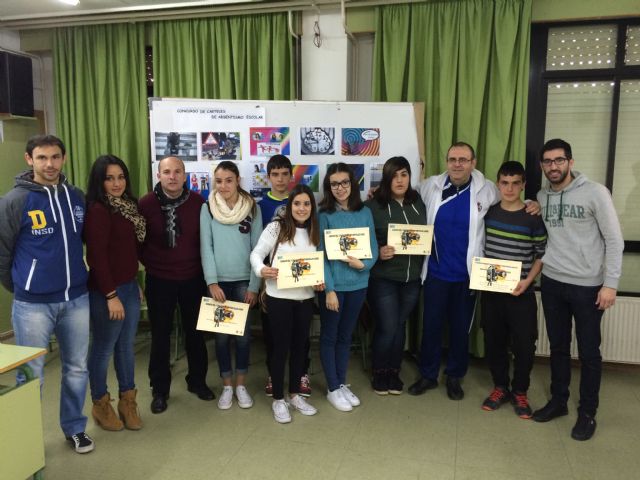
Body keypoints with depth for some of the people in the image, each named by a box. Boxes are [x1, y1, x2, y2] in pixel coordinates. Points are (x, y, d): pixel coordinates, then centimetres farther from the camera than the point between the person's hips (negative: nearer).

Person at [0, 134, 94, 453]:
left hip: (76, 299, 4)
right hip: (32, 304, -4)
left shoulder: (77, 197, 4)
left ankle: (74, 427, 32)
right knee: (31, 375, 8)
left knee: (77, 369, 14)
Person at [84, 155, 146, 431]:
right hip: (106, 291, -8)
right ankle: (100, 405, 26)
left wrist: (134, 283, 15)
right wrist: (111, 295, -19)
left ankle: (127, 401, 29)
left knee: (126, 346, 16)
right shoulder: (98, 210, -16)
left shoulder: (128, 206, 9)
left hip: (129, 286, 8)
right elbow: (97, 256, -19)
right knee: (104, 348, 8)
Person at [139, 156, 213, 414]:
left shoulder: (198, 202, -6)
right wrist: (150, 262, -2)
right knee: (160, 335, 9)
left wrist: (202, 265, 0)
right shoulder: (145, 204, -9)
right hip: (159, 280, -1)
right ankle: (160, 390, 24)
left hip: (193, 278, 1)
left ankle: (197, 381, 32)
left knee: (195, 331, 14)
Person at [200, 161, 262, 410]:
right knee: (221, 334, 7)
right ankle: (227, 385, 21)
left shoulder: (252, 208, -2)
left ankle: (241, 384, 21)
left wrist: (254, 285, -6)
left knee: (243, 333, 6)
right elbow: (205, 247, -4)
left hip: (244, 280, 0)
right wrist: (212, 282, -12)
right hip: (219, 280, 0)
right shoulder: (207, 208, -2)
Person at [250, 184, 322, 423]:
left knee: (300, 346, 14)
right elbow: (256, 253, -9)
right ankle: (278, 399, 19)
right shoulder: (276, 227, -7)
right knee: (280, 347, 4)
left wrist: (320, 281, -5)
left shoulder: (314, 232, 8)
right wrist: (261, 269, -30)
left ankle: (295, 394, 31)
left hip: (306, 298, 5)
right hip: (279, 297, -5)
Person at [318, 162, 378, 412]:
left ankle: (342, 383, 30)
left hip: (358, 284, 4)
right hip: (333, 285, -3)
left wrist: (363, 264, -16)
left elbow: (373, 248, 4)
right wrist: (329, 289, -15)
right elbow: (321, 255, -10)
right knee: (329, 337, 9)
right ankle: (333, 388, 22)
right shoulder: (324, 215, -8)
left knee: (346, 336, 16)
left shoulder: (365, 212, 3)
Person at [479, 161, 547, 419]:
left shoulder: (533, 218, -7)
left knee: (524, 345, 3)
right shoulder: (488, 212, 2)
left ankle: (520, 392, 23)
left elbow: (542, 255, -3)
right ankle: (500, 386, 28)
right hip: (490, 290, 3)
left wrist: (527, 281, -14)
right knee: (493, 341, 10)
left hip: (521, 294, -2)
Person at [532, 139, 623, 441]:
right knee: (558, 346, 15)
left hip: (588, 286, -4)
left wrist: (610, 283, -12)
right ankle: (558, 401, 31)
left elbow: (614, 240, -9)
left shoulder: (595, 193, -10)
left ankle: (587, 413, 22)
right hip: (551, 283, 4)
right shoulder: (541, 196, 5)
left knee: (589, 351, 7)